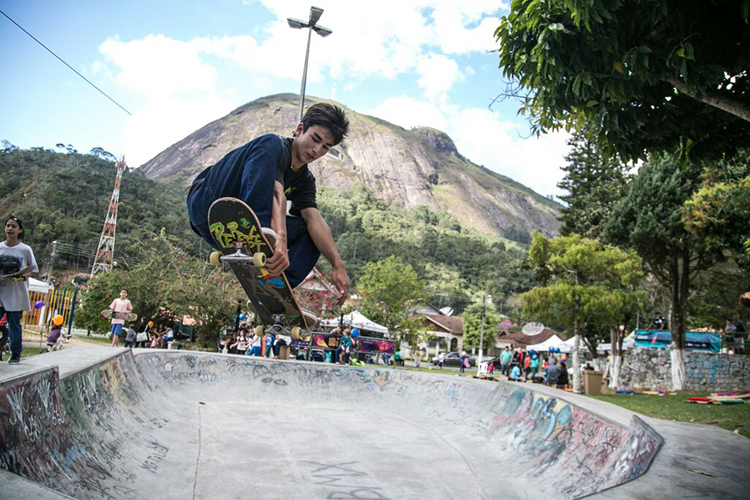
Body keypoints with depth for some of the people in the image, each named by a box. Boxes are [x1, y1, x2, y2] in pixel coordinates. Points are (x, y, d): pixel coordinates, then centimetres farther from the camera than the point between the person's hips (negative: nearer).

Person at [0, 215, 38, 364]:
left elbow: (34, 269, 5)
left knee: (14, 324, 6)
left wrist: (25, 275, -14)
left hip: (16, 294, -2)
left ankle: (16, 353, 21)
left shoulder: (25, 250, -2)